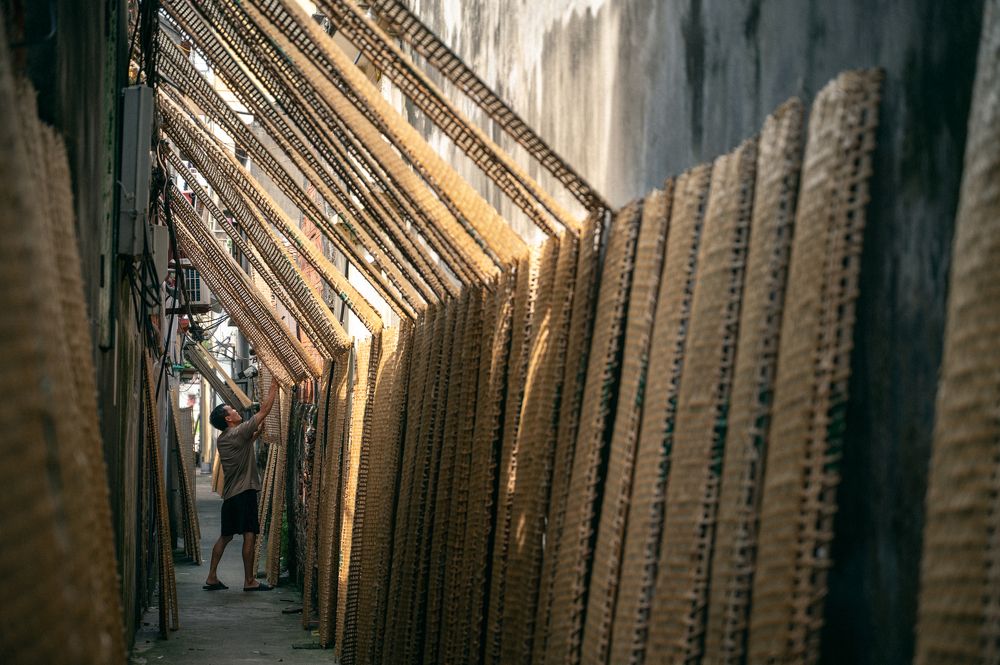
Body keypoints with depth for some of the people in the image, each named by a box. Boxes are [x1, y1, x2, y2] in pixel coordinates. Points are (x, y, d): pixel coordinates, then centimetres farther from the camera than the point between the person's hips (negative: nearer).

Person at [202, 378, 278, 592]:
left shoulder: (223, 439, 12)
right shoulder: (239, 432, -12)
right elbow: (264, 411, -10)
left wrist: (258, 431, 21)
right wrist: (274, 387, -2)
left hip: (230, 494, 9)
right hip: (245, 492, -9)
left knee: (225, 536, 12)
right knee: (249, 535, -5)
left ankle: (212, 578, 11)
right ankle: (249, 581, -4)